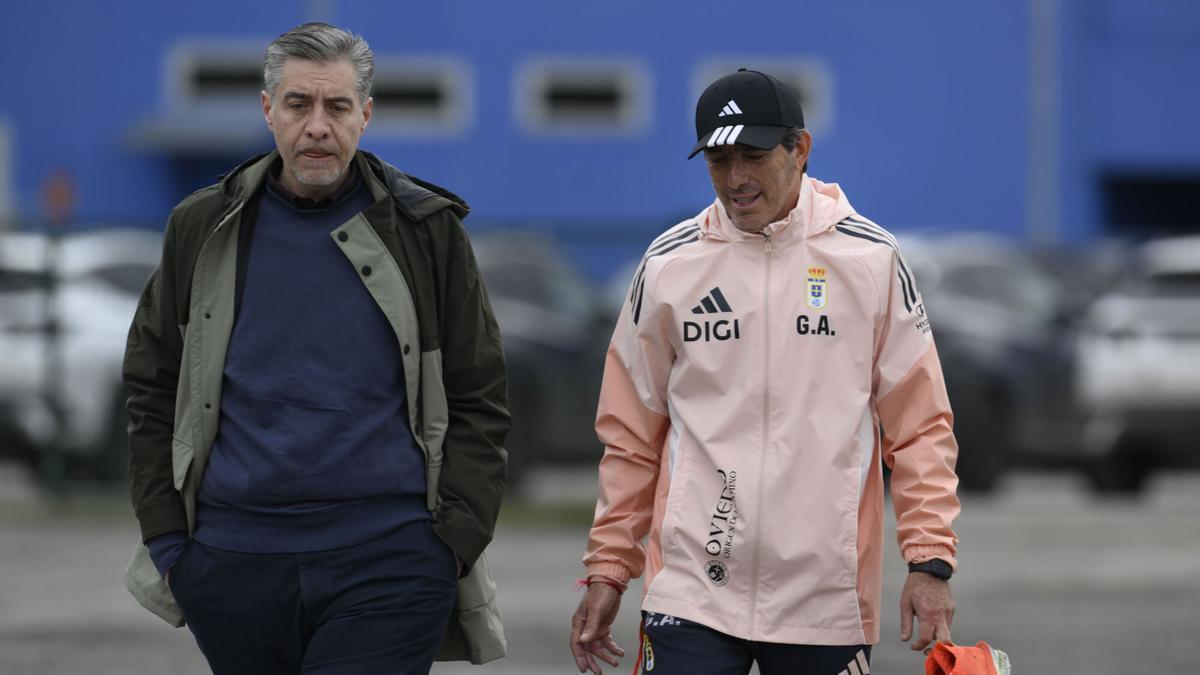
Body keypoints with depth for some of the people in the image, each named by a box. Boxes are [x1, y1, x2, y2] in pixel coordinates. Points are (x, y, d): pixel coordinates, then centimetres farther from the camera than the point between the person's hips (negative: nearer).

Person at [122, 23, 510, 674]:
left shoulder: (426, 230, 3)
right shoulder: (203, 230, 8)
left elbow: (477, 401, 5)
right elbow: (153, 392, 13)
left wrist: (454, 545, -3)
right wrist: (166, 538, 5)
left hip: (386, 568, -3)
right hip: (233, 563, 3)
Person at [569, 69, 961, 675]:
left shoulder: (870, 260, 2)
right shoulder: (669, 265, 5)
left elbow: (920, 423, 3)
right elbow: (630, 436, 12)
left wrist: (930, 561, -5)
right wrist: (607, 569, 9)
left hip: (828, 602, 0)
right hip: (691, 594, 0)